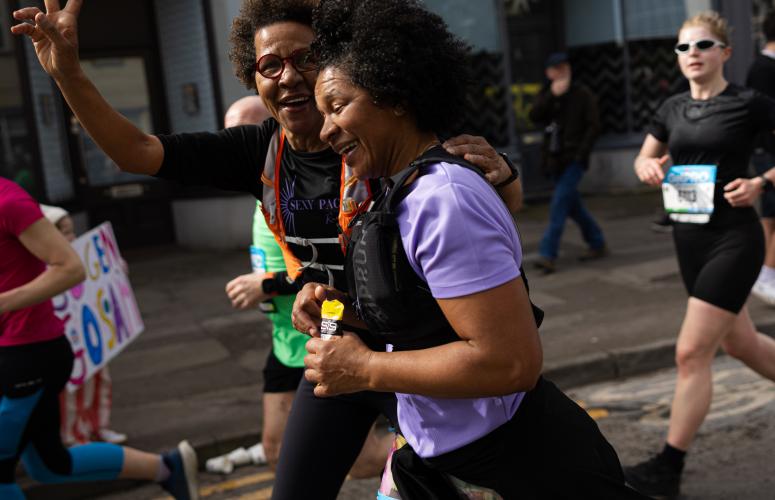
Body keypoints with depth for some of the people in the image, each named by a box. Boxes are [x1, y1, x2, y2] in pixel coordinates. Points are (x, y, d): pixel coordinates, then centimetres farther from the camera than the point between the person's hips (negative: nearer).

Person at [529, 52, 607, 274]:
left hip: (574, 158, -6)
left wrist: (581, 153, -14)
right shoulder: (546, 95, 12)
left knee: (560, 202, -15)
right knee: (572, 205, 12)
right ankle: (597, 244, 27)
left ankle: (548, 254, -16)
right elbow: (534, 116, -6)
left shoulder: (582, 94, -1)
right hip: (555, 159, 6)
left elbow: (594, 125, -5)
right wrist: (552, 95, -16)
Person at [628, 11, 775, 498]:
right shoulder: (673, 109, 8)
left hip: (734, 238, -7)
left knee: (692, 352, -8)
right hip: (689, 238, 7)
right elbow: (645, 158, 19)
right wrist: (648, 168, -4)